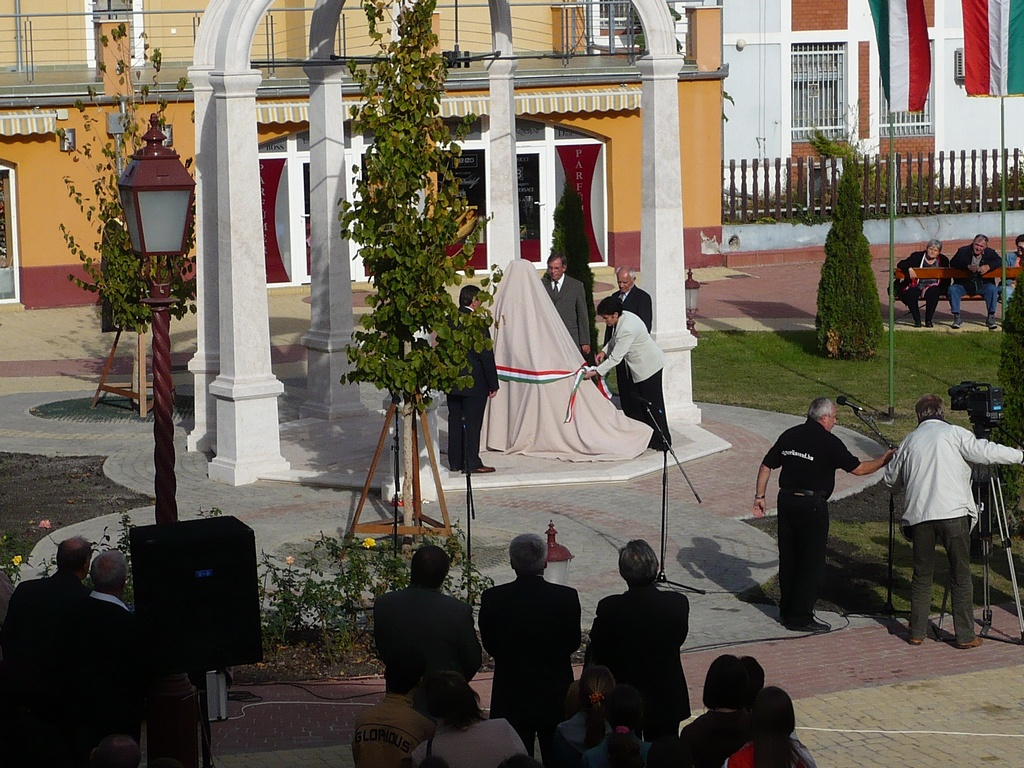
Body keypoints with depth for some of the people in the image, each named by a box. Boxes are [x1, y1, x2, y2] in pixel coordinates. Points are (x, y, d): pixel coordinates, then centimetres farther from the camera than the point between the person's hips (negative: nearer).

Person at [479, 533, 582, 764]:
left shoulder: (493, 598, -11)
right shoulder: (566, 597, -11)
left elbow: (489, 645, -2)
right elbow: (573, 643, -2)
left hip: (511, 699, 0)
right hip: (556, 695, 0)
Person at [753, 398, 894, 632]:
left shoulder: (789, 435, 8)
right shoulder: (829, 442, -9)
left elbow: (766, 465, 10)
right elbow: (858, 468, -3)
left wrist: (760, 495, 18)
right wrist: (883, 460, 12)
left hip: (786, 499, 6)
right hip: (812, 505, -6)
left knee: (788, 558, 15)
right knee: (812, 561, 1)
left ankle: (787, 611, 24)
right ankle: (800, 618, 2)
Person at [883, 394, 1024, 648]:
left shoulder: (910, 440, 14)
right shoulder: (953, 433, 3)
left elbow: (891, 477, 23)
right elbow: (985, 452, -7)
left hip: (919, 515, 3)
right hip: (953, 513, -3)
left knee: (922, 575, 14)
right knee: (960, 575, 3)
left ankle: (917, 632, 15)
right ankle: (965, 636, 2)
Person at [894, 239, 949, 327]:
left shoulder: (943, 260, 11)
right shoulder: (917, 256, 7)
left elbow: (946, 279, 9)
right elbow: (900, 265, -2)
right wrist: (909, 269, -24)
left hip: (932, 287, 0)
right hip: (916, 286, 0)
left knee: (933, 293, -35)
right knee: (910, 294, -33)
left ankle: (928, 320, -22)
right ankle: (917, 320, -19)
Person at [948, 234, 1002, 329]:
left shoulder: (990, 253, 7)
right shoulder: (963, 251, 3)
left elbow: (1000, 262, -6)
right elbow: (953, 263, -11)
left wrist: (988, 266, -25)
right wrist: (968, 266, -27)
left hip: (982, 285, 0)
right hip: (964, 284, 0)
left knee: (992, 289, -30)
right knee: (952, 289, -27)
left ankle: (991, 318, -22)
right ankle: (957, 318, -22)